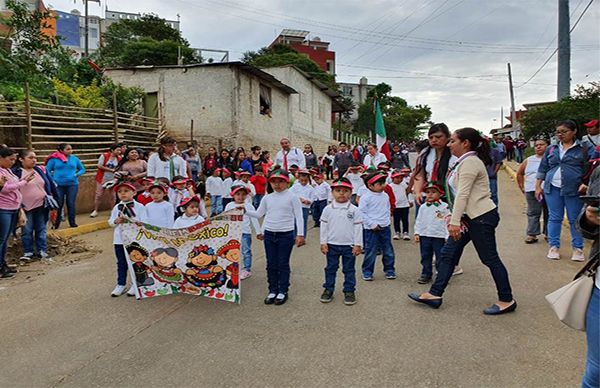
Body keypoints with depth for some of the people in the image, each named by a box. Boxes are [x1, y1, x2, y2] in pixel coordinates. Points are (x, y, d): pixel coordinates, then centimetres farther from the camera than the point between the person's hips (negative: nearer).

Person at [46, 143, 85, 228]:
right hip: (58, 185, -1)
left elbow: (82, 169, 15)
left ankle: (72, 222, 14)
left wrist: (77, 174, -3)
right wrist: (52, 180, -9)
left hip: (72, 184, 2)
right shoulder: (54, 159, -2)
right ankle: (56, 223, 16)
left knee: (71, 204, 4)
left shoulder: (74, 158, 6)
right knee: (58, 204, 3)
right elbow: (47, 171, 2)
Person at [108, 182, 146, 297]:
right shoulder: (116, 207, 7)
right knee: (121, 263, 12)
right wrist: (117, 221, -12)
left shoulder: (139, 207, -5)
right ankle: (121, 284, 24)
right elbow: (110, 222, 8)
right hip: (119, 239, 4)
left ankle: (136, 284, 21)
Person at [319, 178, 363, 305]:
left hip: (349, 245, -1)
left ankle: (349, 291, 20)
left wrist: (358, 244, -5)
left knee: (349, 270, 9)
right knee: (330, 268, 12)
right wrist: (323, 243, -1)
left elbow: (358, 228, -3)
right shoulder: (328, 209, -2)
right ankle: (328, 289, 23)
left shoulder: (354, 210, -5)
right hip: (332, 245, 1)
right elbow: (323, 227, 2)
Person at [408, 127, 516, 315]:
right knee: (447, 254, 7)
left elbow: (463, 194, -22)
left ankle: (507, 301, 16)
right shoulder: (465, 162, 16)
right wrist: (455, 219, 16)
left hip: (482, 217, -10)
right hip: (470, 216, 10)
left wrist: (455, 221, -25)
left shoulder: (470, 162, -15)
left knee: (490, 258, 1)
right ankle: (434, 294, 12)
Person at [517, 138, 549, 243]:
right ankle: (532, 234, 3)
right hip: (532, 191, 2)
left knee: (549, 213, 7)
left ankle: (548, 234, 18)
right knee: (533, 213, 1)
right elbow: (519, 174, 20)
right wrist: (522, 187, 13)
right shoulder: (529, 160, 12)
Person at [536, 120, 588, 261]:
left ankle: (578, 248, 16)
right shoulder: (551, 149, 10)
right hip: (553, 188, 3)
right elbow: (543, 169, 14)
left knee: (575, 220, 4)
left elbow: (588, 170, 2)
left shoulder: (582, 149, 1)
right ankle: (554, 246, 17)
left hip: (574, 190, -3)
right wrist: (538, 186, 10)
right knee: (554, 218, 7)